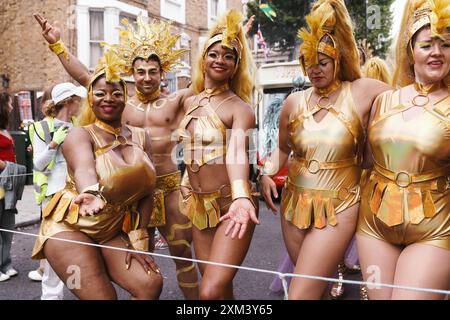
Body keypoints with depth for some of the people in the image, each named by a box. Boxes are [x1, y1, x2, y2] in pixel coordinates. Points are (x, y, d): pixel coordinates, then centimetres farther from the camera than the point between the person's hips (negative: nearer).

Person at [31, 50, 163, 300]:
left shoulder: (140, 137, 2)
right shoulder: (80, 135, -11)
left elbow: (147, 191, 0)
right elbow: (84, 169, -34)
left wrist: (138, 239, -6)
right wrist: (92, 194, -56)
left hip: (115, 231, 4)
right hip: (70, 227, -4)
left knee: (151, 283, -11)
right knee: (101, 296, -15)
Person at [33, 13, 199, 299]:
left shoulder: (176, 101, 3)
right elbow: (83, 76, 3)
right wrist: (57, 43, -3)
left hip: (169, 186, -1)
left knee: (182, 251, 8)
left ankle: (195, 300, 24)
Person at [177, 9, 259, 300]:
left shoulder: (240, 108, -11)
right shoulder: (191, 103, 8)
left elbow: (237, 152, -29)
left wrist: (241, 197, -46)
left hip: (229, 202, -6)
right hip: (199, 204, 7)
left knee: (212, 291, -14)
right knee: (219, 287, 14)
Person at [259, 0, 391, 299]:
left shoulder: (365, 92, -7)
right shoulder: (295, 101, 3)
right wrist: (267, 173, 0)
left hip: (338, 210, -4)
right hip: (294, 205, 5)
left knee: (300, 294, -10)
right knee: (314, 287, 21)